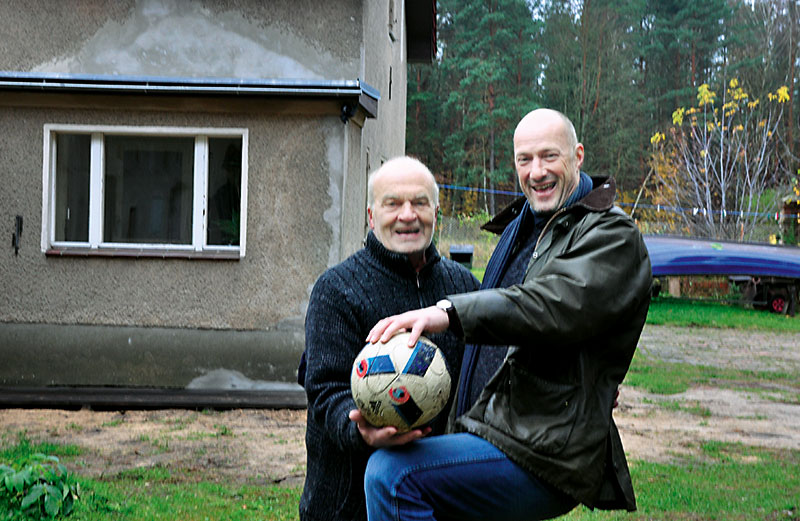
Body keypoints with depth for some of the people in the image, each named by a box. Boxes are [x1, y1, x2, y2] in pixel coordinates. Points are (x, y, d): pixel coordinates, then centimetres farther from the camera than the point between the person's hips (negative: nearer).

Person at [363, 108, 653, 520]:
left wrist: (451, 312, -38)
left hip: (544, 456, -9)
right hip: (484, 433, 9)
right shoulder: (518, 230, 22)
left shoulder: (612, 236, -7)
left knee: (390, 474, -27)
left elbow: (558, 305, -27)